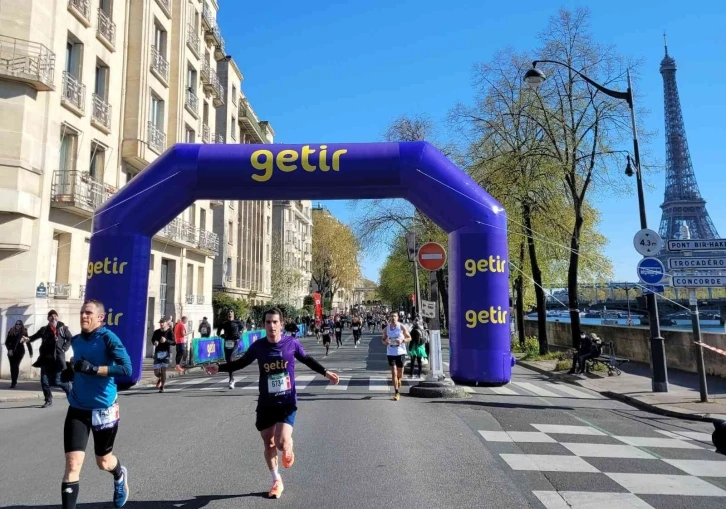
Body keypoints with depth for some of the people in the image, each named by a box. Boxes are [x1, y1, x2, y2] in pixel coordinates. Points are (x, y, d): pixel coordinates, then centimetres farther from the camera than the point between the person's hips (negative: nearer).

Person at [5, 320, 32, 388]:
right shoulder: (11, 332, 6)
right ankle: (13, 382, 17)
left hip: (19, 352, -3)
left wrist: (31, 352, -3)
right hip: (11, 352, 3)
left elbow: (28, 343, -1)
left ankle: (13, 382, -10)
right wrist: (9, 349, -11)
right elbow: (7, 342, 6)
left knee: (16, 366, -11)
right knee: (12, 367, 6)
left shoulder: (24, 333, 0)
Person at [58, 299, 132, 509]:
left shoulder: (108, 338, -16)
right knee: (72, 464, -9)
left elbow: (126, 369, -25)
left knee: (103, 462, 17)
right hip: (78, 409, 4)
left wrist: (94, 369, -32)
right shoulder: (76, 341, 3)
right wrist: (70, 371, 1)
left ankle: (120, 476, 51)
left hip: (104, 409, -4)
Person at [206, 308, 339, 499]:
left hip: (287, 403, -2)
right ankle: (277, 482, 34)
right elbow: (241, 362, 9)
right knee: (269, 443, 11)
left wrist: (325, 372, 4)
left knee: (282, 443, -16)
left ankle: (288, 450, 24)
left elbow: (307, 360, 9)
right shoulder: (258, 346, -7)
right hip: (265, 403, 2)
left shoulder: (292, 343, -9)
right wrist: (219, 368, -3)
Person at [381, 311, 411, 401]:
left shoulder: (402, 327, -4)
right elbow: (383, 339, 13)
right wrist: (385, 342, -11)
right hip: (390, 353, 1)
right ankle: (397, 392, -5)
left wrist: (402, 340, -17)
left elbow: (409, 338, 2)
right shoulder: (386, 328, 2)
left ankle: (398, 382, 37)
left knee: (400, 373, 8)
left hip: (400, 352, -1)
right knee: (393, 372, -7)